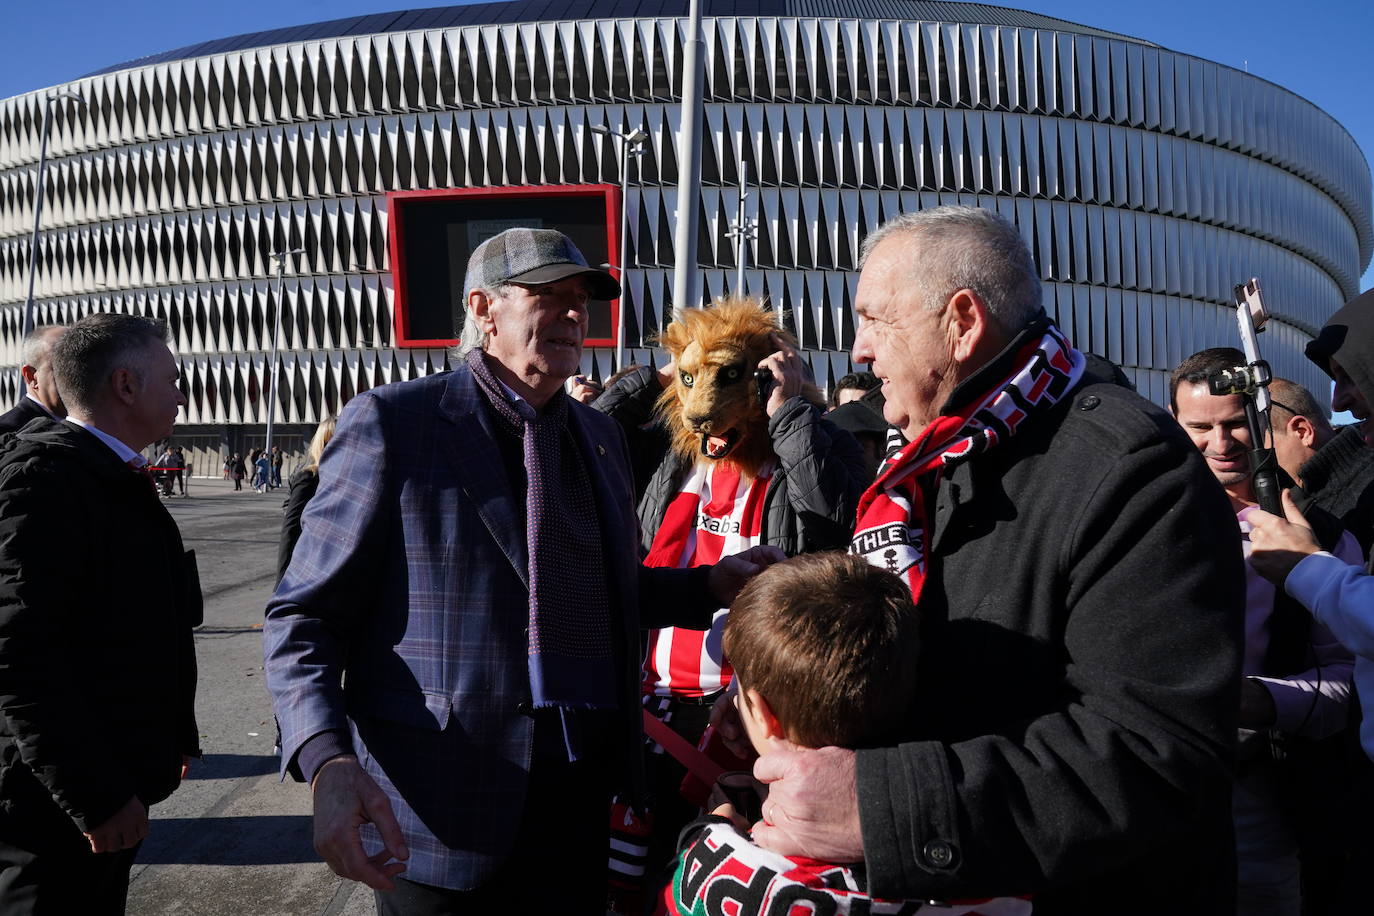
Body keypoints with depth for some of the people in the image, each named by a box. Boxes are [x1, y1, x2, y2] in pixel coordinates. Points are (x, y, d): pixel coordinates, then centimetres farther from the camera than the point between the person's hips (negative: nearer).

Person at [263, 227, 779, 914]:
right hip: (443, 819, -5)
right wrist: (329, 761, -24)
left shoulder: (600, 436, 11)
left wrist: (710, 585, 3)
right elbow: (305, 616, -9)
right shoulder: (390, 422, -9)